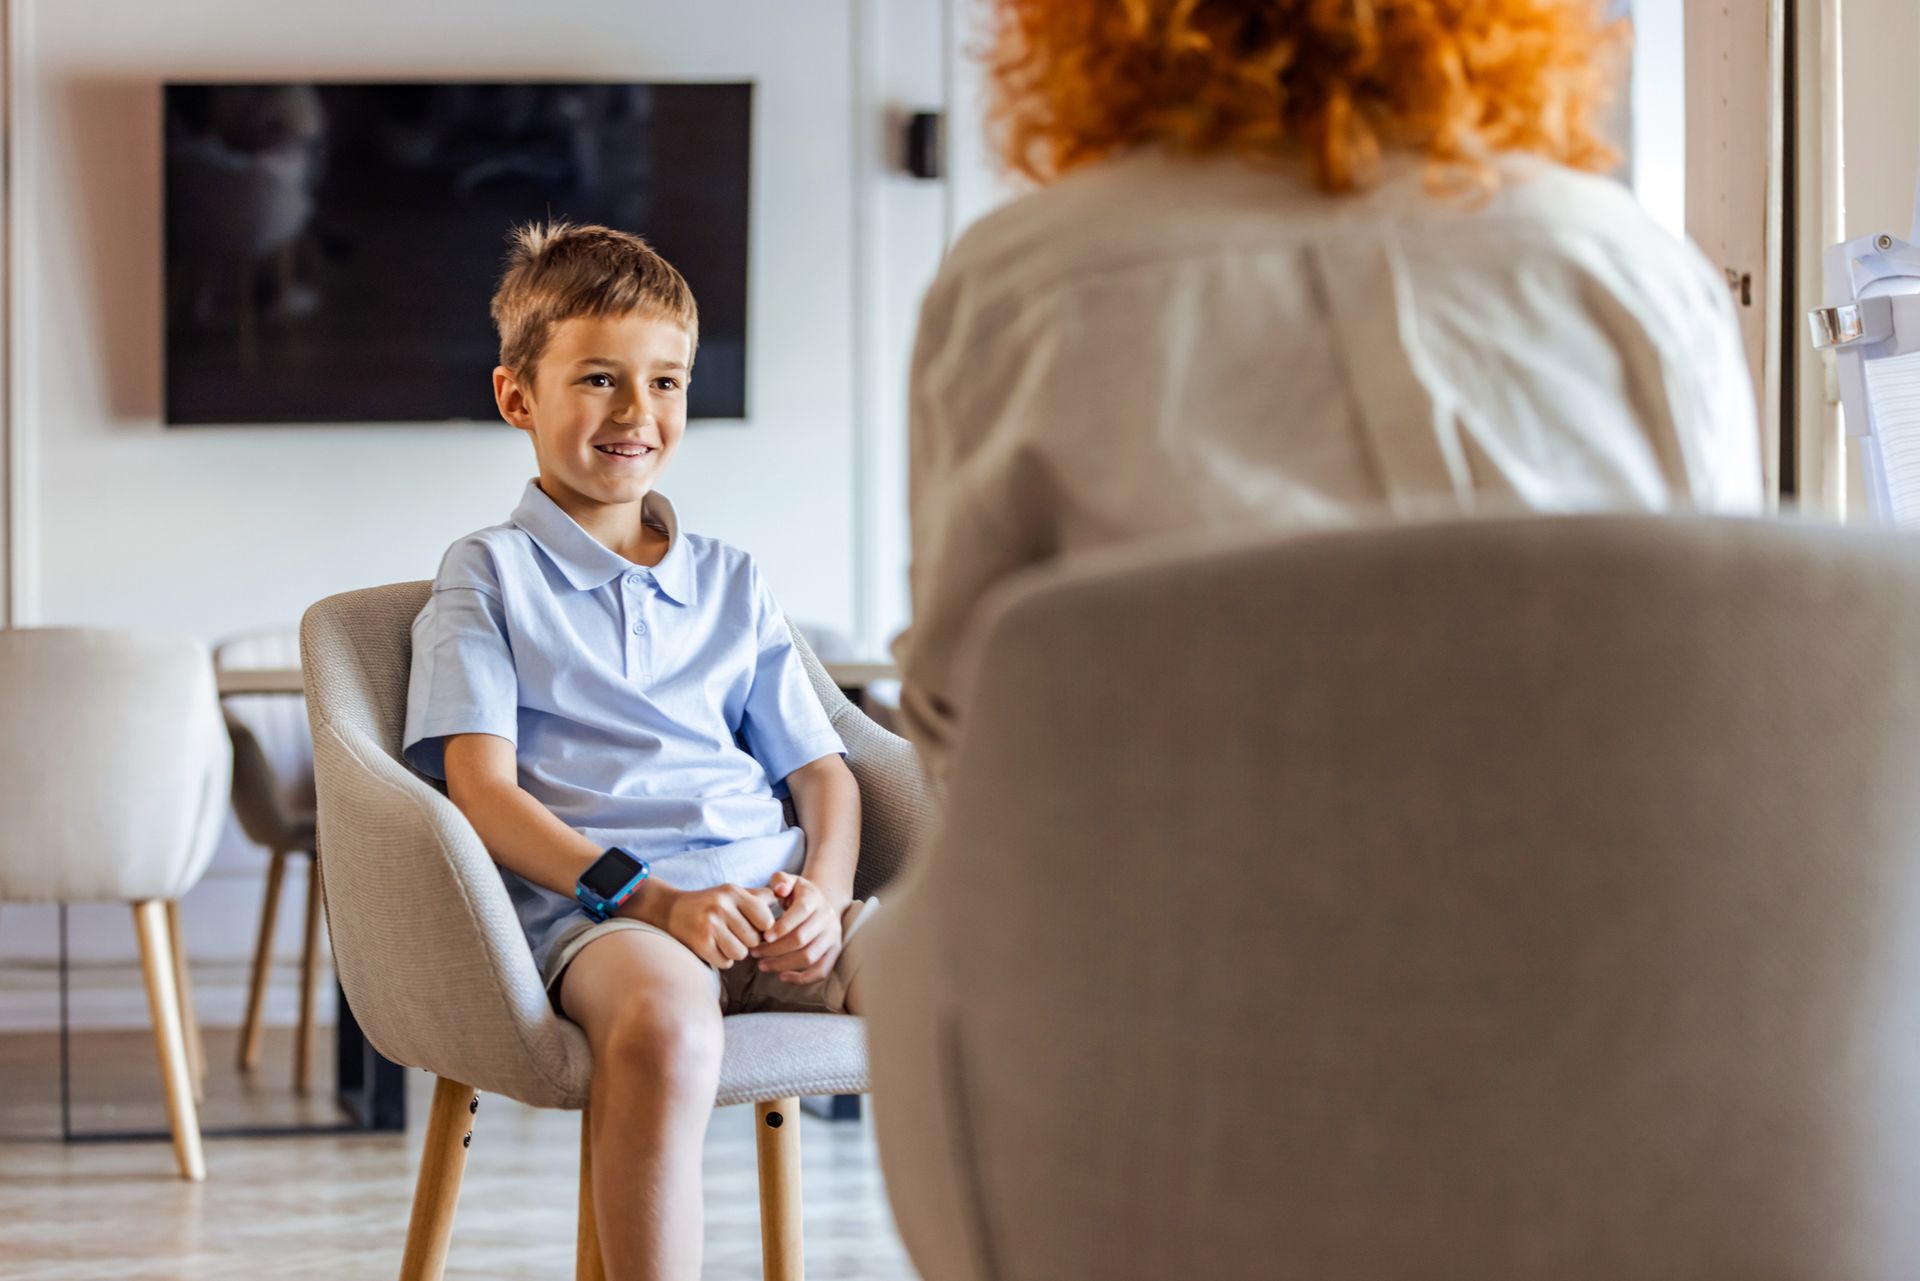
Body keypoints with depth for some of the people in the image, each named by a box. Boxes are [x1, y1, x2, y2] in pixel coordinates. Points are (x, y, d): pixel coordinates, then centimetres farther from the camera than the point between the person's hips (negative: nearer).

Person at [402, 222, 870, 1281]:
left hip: (769, 891, 5)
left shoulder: (730, 584, 27)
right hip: (590, 906, -4)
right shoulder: (488, 576, 12)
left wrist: (823, 888, -1)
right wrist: (646, 894, -15)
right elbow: (482, 790, 0)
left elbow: (822, 772, 24)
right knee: (662, 1019, -42)